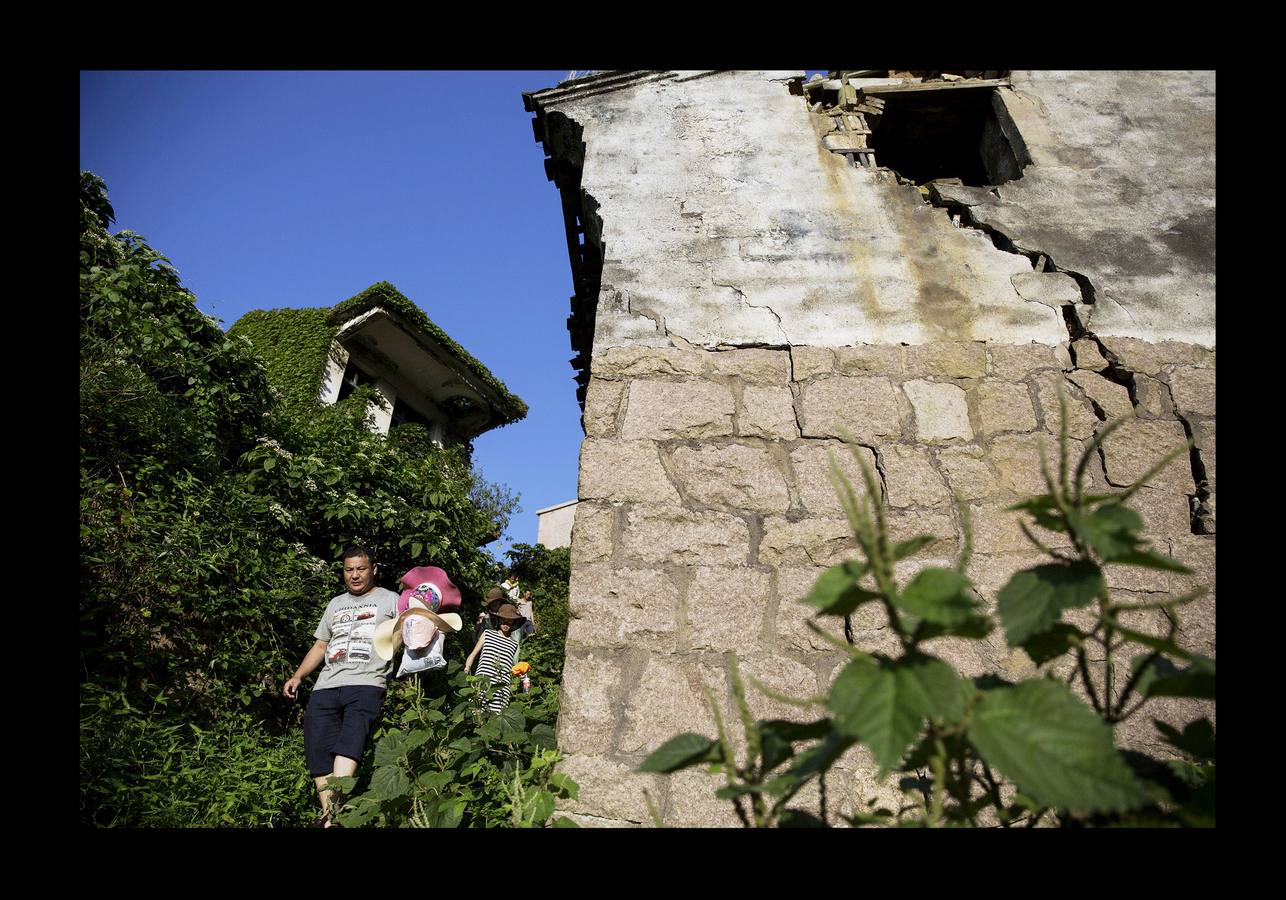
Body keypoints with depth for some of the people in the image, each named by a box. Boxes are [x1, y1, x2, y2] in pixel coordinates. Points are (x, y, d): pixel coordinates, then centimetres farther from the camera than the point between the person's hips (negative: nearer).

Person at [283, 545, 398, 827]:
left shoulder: (390, 600, 11)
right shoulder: (335, 603, 27)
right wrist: (298, 676, 16)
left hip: (366, 684, -5)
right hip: (326, 686, 6)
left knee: (349, 743, -25)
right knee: (318, 753, -6)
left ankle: (333, 813, -32)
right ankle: (327, 814, -2)